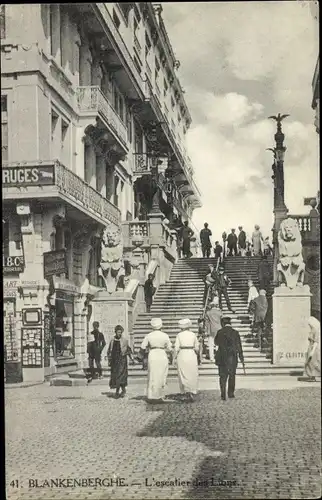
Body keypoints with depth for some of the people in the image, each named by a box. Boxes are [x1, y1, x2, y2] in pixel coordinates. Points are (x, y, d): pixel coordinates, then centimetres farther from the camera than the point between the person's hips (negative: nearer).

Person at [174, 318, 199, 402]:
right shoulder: (193, 334, 1)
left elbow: (176, 348, -8)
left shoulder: (179, 335, -4)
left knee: (183, 375, 4)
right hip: (192, 355, 1)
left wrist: (175, 357, 2)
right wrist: (196, 353, 24)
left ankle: (187, 391, -10)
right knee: (192, 376, 9)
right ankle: (192, 393, 3)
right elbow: (197, 348, 5)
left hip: (182, 355, -1)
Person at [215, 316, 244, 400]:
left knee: (222, 376, 5)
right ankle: (231, 393, 20)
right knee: (232, 375, 15)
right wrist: (241, 358, 3)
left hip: (221, 358, 0)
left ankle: (223, 394, -6)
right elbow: (239, 346, -2)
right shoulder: (235, 333, -3)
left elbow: (216, 342, 13)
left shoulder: (220, 332, -1)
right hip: (232, 357, 0)